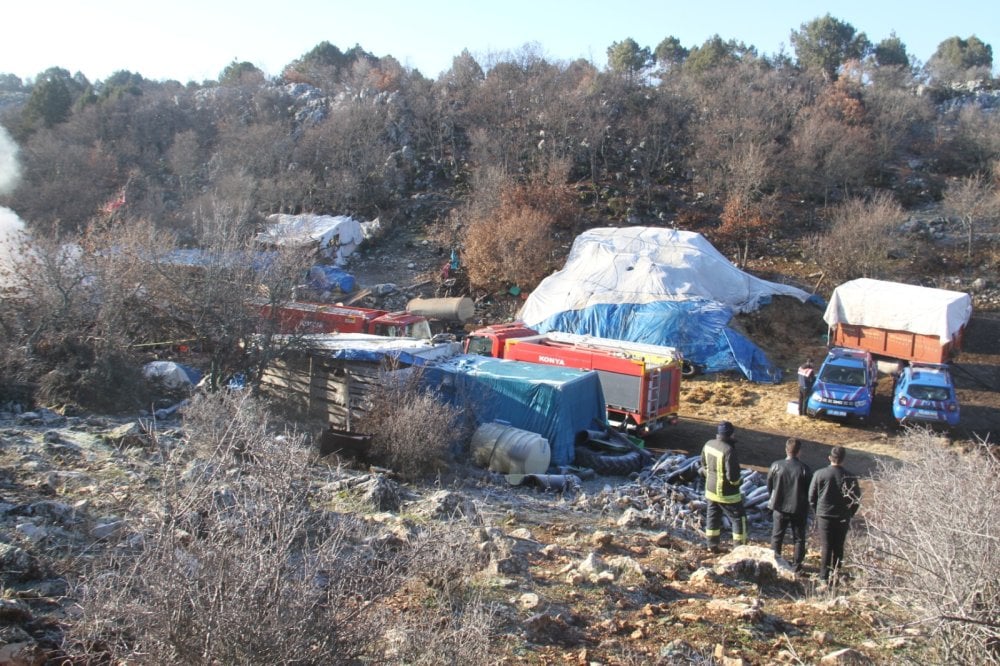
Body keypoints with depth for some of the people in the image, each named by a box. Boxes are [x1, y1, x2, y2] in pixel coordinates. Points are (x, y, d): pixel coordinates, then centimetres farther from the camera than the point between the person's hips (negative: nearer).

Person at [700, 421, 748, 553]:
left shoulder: (708, 445, -4)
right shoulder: (728, 450, -28)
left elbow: (704, 465, 10)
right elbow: (732, 475, -26)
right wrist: (736, 482, -5)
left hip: (711, 489, 7)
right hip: (727, 493, -7)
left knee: (712, 516, 19)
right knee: (739, 518, 8)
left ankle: (712, 545, 28)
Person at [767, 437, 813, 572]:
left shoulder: (775, 466, -12)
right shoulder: (804, 469, -16)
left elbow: (769, 486, -1)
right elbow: (810, 490, -7)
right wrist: (804, 503, 12)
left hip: (780, 507, 1)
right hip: (799, 509, -1)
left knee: (777, 536, 17)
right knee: (799, 538, 15)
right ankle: (796, 563, 19)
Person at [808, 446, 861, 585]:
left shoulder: (819, 474, -9)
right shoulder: (850, 477, -8)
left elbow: (811, 497, -3)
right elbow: (856, 500, -1)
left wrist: (817, 512, 11)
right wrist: (849, 514, 13)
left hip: (824, 516, -1)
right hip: (843, 518, 1)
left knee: (825, 547, 5)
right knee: (838, 547, 13)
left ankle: (824, 577, 6)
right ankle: (836, 574, 18)